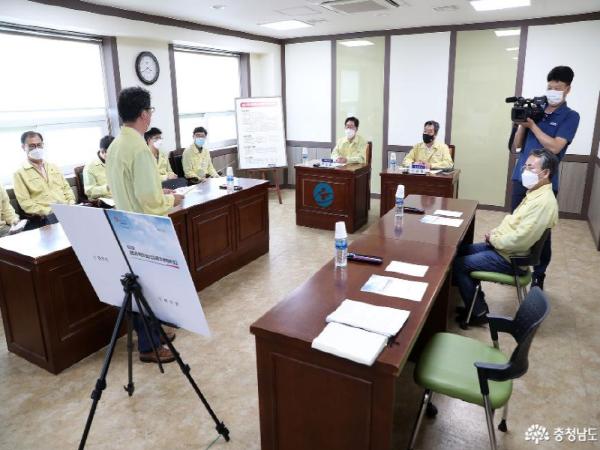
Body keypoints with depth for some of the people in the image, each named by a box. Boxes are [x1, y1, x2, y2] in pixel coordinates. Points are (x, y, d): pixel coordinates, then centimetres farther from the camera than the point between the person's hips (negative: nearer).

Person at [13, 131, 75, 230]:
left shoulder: (53, 167, 23)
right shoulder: (20, 174, 6)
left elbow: (66, 188, 24)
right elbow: (25, 203, -2)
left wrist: (71, 203, 3)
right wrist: (49, 212, -15)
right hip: (44, 217, -5)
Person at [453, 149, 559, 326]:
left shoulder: (543, 202, -26)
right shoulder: (535, 193, 7)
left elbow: (520, 240, -30)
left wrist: (493, 239, -14)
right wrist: (495, 233, 2)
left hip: (511, 258, -10)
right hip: (503, 247, 10)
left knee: (458, 264, -10)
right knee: (459, 251, 13)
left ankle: (478, 312, 6)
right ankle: (476, 300, 21)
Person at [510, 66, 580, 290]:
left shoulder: (570, 117, -1)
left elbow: (554, 147, -15)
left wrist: (532, 125, -11)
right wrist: (522, 123, -4)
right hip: (521, 177, 4)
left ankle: (539, 275, 16)